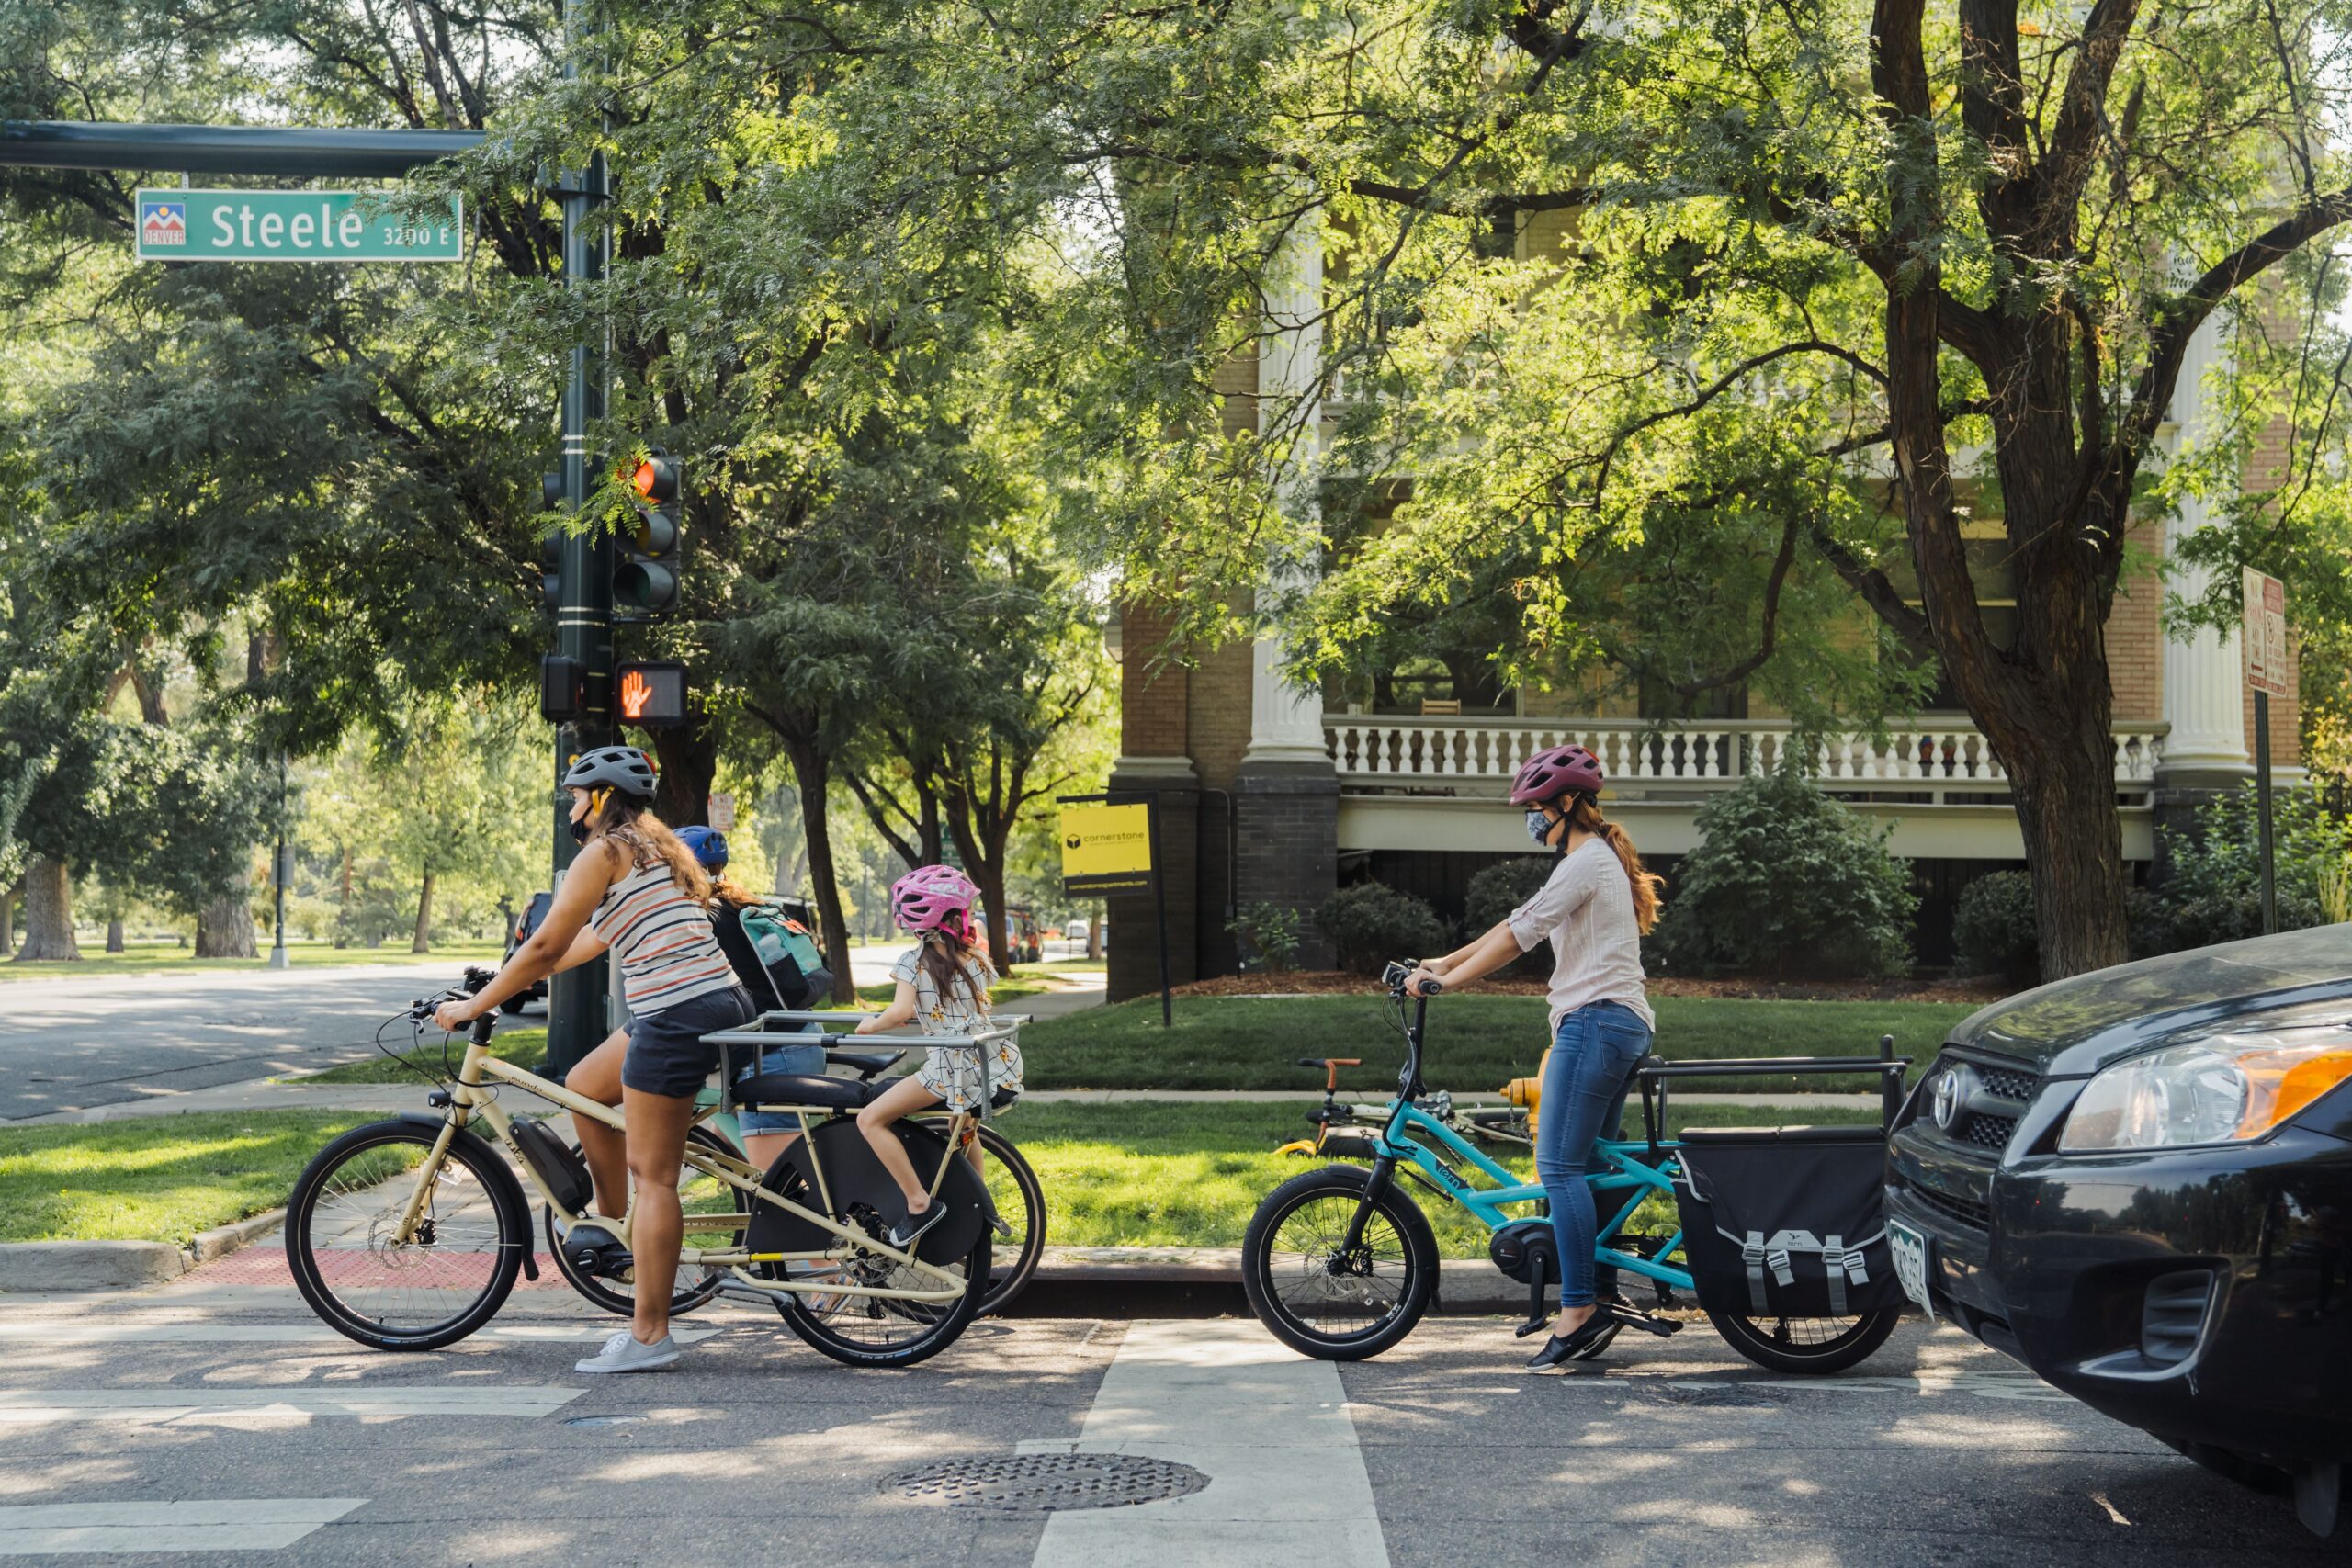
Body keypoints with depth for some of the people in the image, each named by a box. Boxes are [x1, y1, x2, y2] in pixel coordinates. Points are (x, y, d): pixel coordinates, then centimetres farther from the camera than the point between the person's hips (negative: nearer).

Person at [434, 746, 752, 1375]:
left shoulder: (603, 853, -5)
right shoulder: (654, 848, 23)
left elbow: (544, 947, -7)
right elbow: (593, 940, 30)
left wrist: (473, 1005, 3)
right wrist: (511, 979, 35)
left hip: (676, 1015, -9)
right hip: (718, 1001, 9)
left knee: (653, 1176, -5)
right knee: (584, 1087, 25)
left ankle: (649, 1335, -3)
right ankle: (610, 1222, 33)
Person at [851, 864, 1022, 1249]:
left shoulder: (913, 961, -4)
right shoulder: (976, 958, 10)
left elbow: (900, 1012, -17)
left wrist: (872, 1026, 3)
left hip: (951, 1069, -7)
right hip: (993, 1065, 7)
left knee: (870, 1120, -5)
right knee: (963, 1119, 38)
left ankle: (919, 1204, -11)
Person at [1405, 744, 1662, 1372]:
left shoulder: (1587, 860, -9)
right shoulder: (1597, 861, 24)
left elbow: (1520, 932, -16)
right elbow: (1520, 926, 24)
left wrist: (1447, 979, -12)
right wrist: (1444, 961, 20)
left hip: (1596, 1019, -11)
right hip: (1625, 1024, 11)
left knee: (1559, 1164, -13)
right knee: (1584, 1166, 9)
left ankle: (1578, 1309, -16)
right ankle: (1592, 1305, 8)